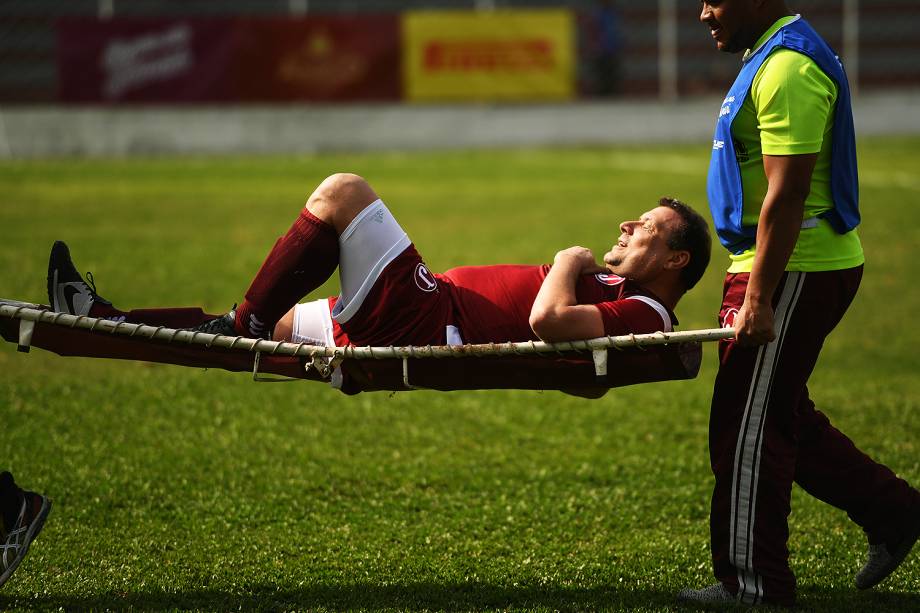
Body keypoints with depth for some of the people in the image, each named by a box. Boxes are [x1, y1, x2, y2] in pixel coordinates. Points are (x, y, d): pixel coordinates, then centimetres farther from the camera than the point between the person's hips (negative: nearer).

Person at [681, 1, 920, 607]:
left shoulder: (787, 70, -19)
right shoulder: (773, 56, 15)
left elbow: (786, 195, -24)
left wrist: (758, 300, -25)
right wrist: (750, 285, 25)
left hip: (794, 271, -10)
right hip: (804, 266, 10)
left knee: (747, 426, -4)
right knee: (782, 416, 17)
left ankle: (753, 582, 4)